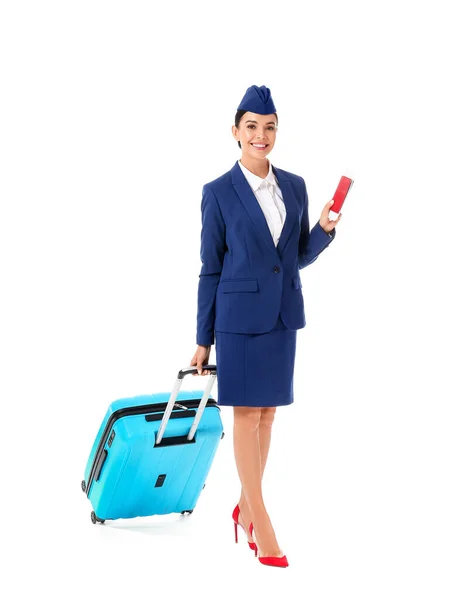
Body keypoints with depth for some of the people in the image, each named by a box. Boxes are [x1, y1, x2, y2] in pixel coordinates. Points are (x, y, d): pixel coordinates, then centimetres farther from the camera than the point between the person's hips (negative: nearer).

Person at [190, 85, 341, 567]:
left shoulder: (294, 186, 7)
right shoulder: (218, 192, -5)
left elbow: (300, 256, 13)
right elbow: (210, 269, -3)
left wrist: (325, 229, -8)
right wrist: (203, 339, -1)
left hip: (283, 314, 5)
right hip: (240, 314, -5)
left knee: (267, 413, 11)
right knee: (246, 414, -1)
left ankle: (245, 508, 24)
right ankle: (261, 522, 6)